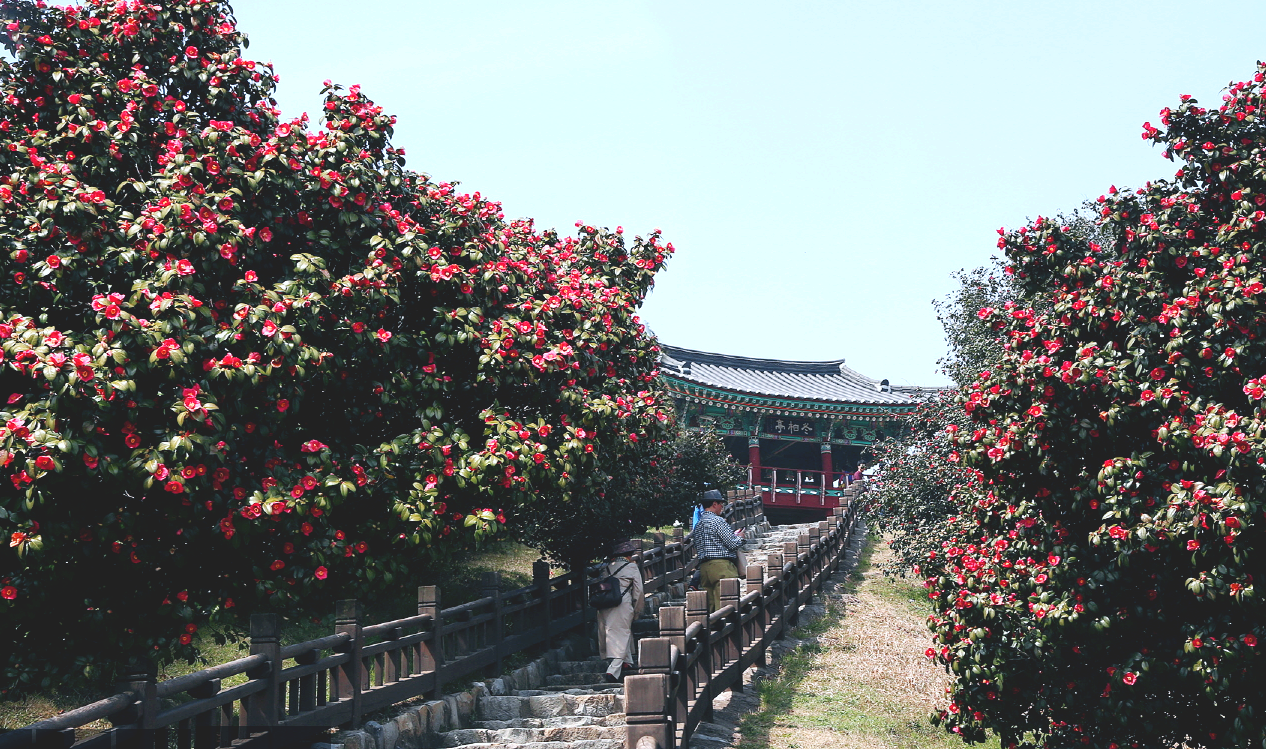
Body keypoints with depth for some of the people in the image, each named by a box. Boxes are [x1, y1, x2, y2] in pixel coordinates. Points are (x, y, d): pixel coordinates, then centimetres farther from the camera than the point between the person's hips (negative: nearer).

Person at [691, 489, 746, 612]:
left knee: (710, 604, 8)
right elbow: (733, 544, -13)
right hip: (721, 565, -8)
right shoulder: (717, 520, -8)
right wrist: (739, 537, 11)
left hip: (704, 566, 8)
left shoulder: (697, 524, 18)